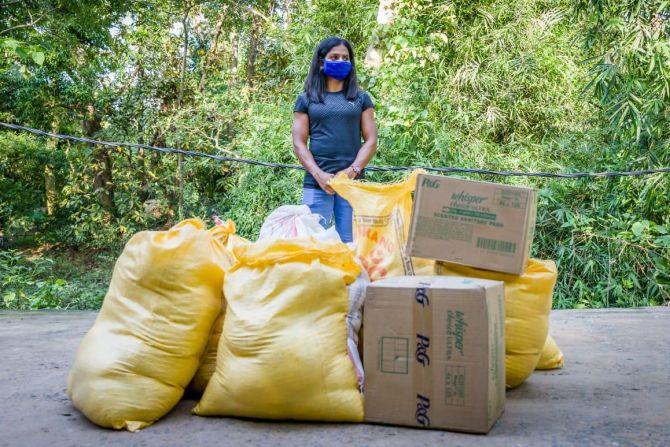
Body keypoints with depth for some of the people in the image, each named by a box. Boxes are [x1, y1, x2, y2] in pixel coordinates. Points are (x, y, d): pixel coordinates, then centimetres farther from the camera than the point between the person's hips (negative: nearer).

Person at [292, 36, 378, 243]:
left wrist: (353, 170, -7)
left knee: (350, 243, -1)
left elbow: (371, 140, 9)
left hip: (352, 182, 1)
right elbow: (299, 143, 5)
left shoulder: (361, 98, 15)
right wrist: (318, 174, -9)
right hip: (316, 183, -1)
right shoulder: (306, 99, 12)